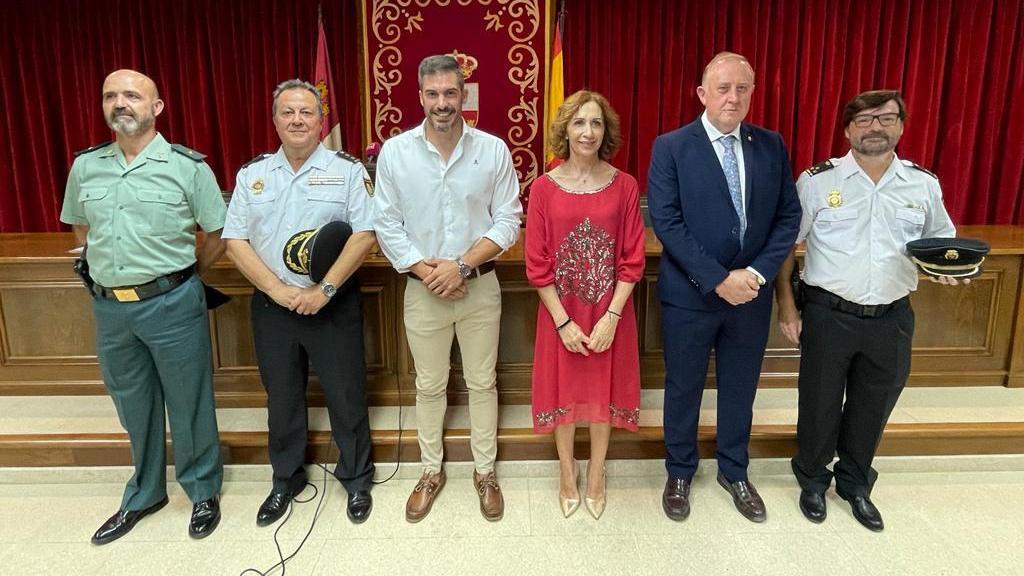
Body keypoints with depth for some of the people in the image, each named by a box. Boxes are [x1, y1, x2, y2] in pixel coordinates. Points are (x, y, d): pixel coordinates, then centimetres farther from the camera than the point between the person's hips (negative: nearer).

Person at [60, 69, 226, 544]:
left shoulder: (188, 166, -6)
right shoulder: (84, 167, 6)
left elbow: (218, 234, -1)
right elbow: (81, 230, 21)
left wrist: (181, 275, 5)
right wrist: (112, 271, 12)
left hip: (172, 304, -4)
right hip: (108, 306, 5)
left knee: (189, 404, 7)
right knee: (133, 407, 18)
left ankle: (203, 492, 27)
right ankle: (143, 495, 36)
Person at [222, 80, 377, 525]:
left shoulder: (347, 170, -3)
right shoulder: (252, 174, 6)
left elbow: (364, 234, -10)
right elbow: (235, 241, 2)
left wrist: (324, 290, -16)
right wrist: (279, 290, -10)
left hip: (333, 304, -3)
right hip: (271, 305, 3)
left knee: (346, 395, 6)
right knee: (281, 396, 15)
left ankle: (356, 478, 27)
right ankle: (286, 479, 35)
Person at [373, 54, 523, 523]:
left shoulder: (493, 150, -4)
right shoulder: (394, 152, -3)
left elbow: (508, 220, -5)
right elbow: (387, 225, -2)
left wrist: (462, 265, -15)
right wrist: (425, 271, -13)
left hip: (479, 286, 0)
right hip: (422, 289, 1)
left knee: (482, 382, 11)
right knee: (429, 386, 13)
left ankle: (485, 472, 30)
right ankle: (431, 472, 33)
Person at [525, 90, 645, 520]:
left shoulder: (624, 186, -5)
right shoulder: (544, 188, -7)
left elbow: (632, 259, -4)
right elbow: (537, 264, -6)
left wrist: (611, 317, -12)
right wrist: (564, 322, -11)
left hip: (610, 312, 1)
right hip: (560, 313, 0)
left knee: (604, 388, 13)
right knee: (563, 388, 13)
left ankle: (596, 476, 36)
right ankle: (567, 474, 36)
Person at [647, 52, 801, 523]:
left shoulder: (771, 146, 3)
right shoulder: (671, 147, -8)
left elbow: (789, 216, 3)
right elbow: (666, 223, -15)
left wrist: (758, 272, -12)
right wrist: (718, 279, -19)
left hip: (752, 292, 3)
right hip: (689, 294, -3)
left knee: (740, 388, 17)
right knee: (683, 388, 12)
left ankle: (734, 472, 39)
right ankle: (679, 473, 34)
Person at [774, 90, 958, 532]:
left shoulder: (924, 184, 3)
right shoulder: (817, 181, -6)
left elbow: (942, 240, 15)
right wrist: (786, 305, -5)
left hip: (892, 317, 3)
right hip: (829, 314, -3)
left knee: (872, 408, 17)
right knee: (820, 404, 11)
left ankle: (855, 484, 41)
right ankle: (813, 480, 36)